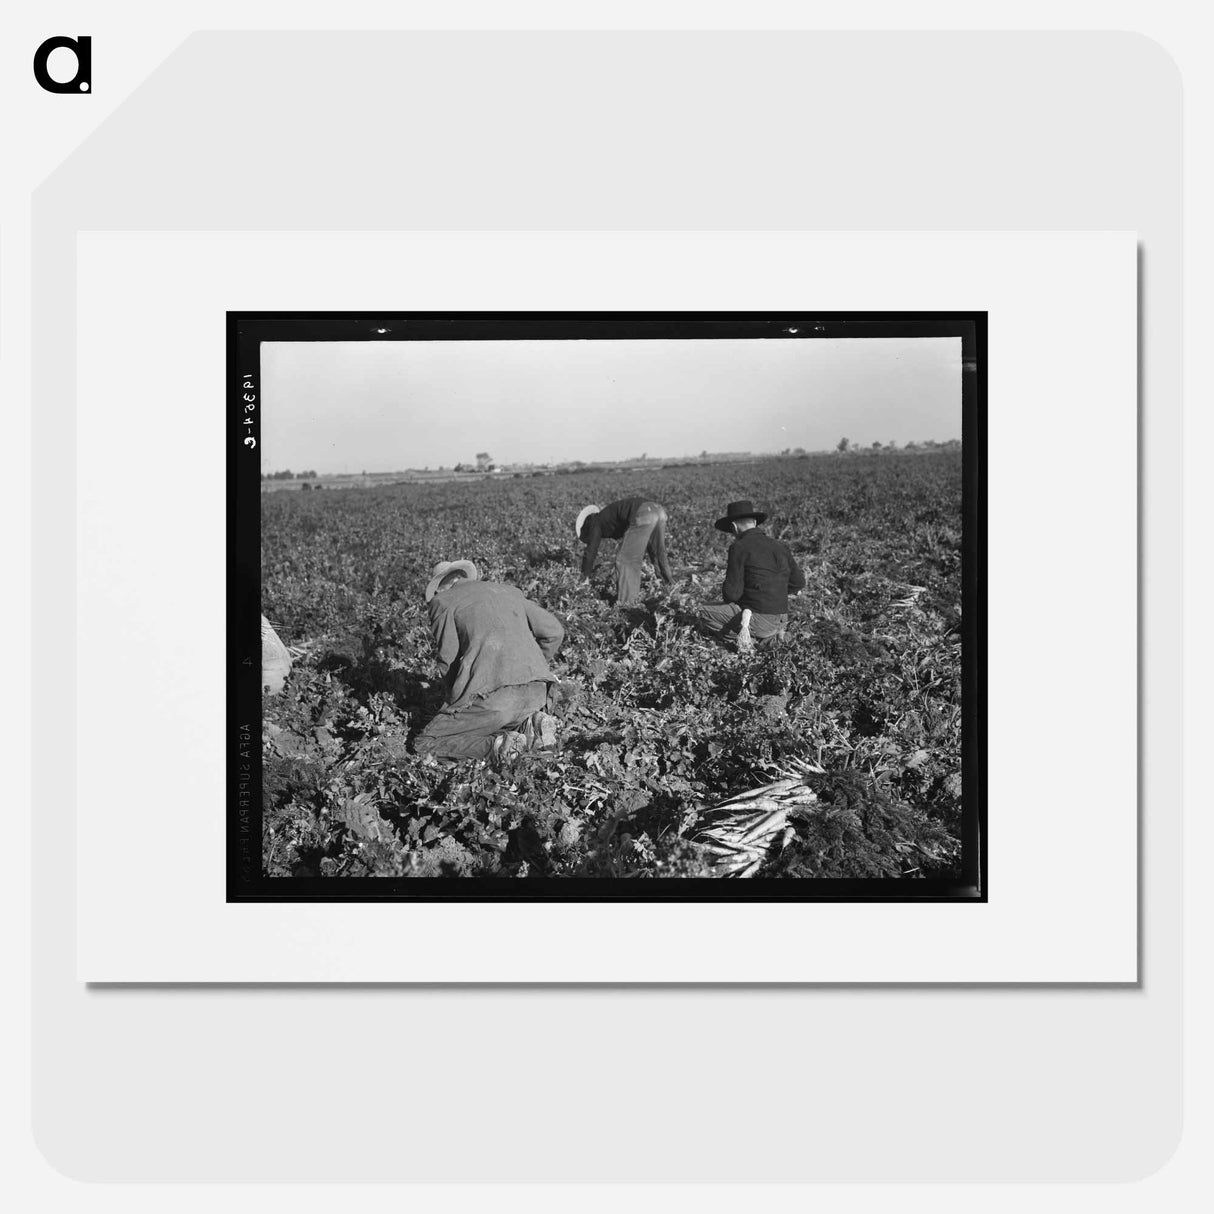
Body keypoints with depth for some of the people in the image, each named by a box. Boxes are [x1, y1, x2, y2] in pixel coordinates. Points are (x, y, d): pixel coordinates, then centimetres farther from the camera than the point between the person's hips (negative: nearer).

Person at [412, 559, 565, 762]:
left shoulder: (442, 602, 11)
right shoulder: (509, 591, 25)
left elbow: (448, 659, 6)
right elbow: (554, 631, 20)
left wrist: (454, 702, 20)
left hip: (491, 694, -6)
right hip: (536, 693, 6)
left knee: (423, 745, 7)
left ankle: (498, 743, -11)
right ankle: (529, 724, 5)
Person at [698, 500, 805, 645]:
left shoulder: (739, 547, -12)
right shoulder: (779, 546, 7)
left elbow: (731, 593, -14)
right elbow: (798, 583, 12)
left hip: (759, 619, -7)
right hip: (781, 620, 7)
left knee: (705, 611, 8)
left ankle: (750, 636, -4)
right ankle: (769, 633, 7)